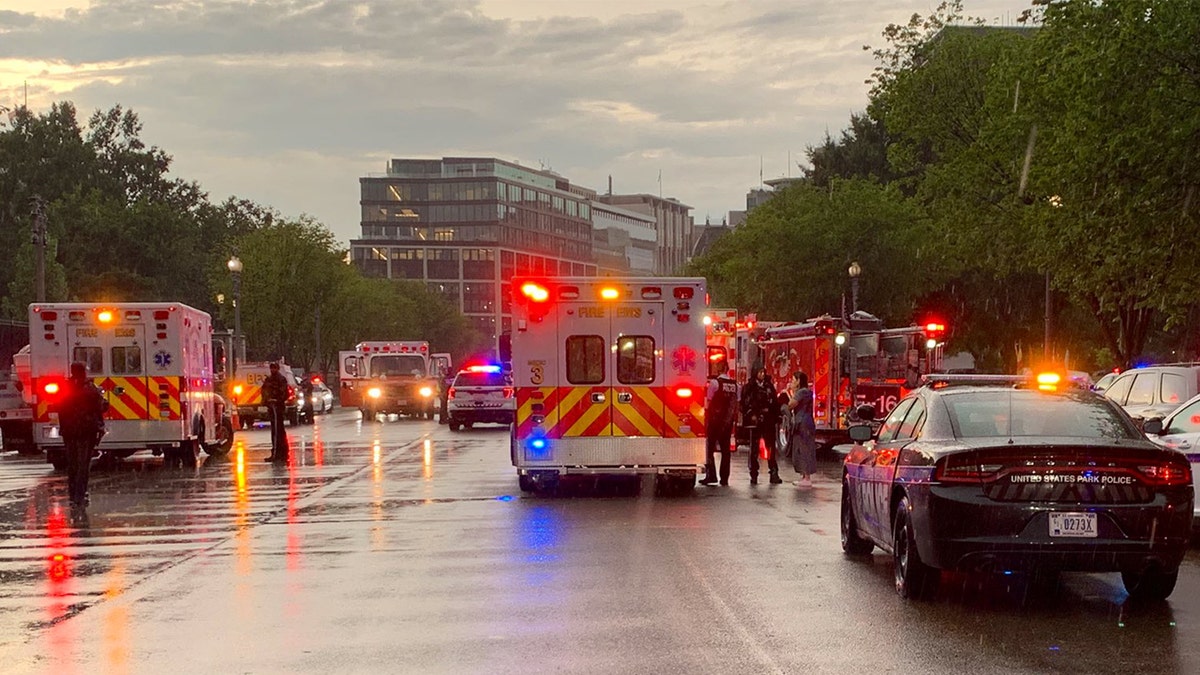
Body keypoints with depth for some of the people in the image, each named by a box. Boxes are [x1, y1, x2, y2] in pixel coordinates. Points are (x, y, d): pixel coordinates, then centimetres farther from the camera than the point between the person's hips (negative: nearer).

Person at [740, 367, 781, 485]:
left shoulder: (769, 386, 11)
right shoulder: (749, 387, 2)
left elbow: (774, 403, 11)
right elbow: (745, 403, -3)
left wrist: (775, 417, 2)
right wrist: (751, 415, -13)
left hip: (768, 421, 2)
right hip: (755, 421, -2)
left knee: (771, 447, -1)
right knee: (754, 449, 1)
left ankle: (774, 474, 1)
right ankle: (754, 475, 5)